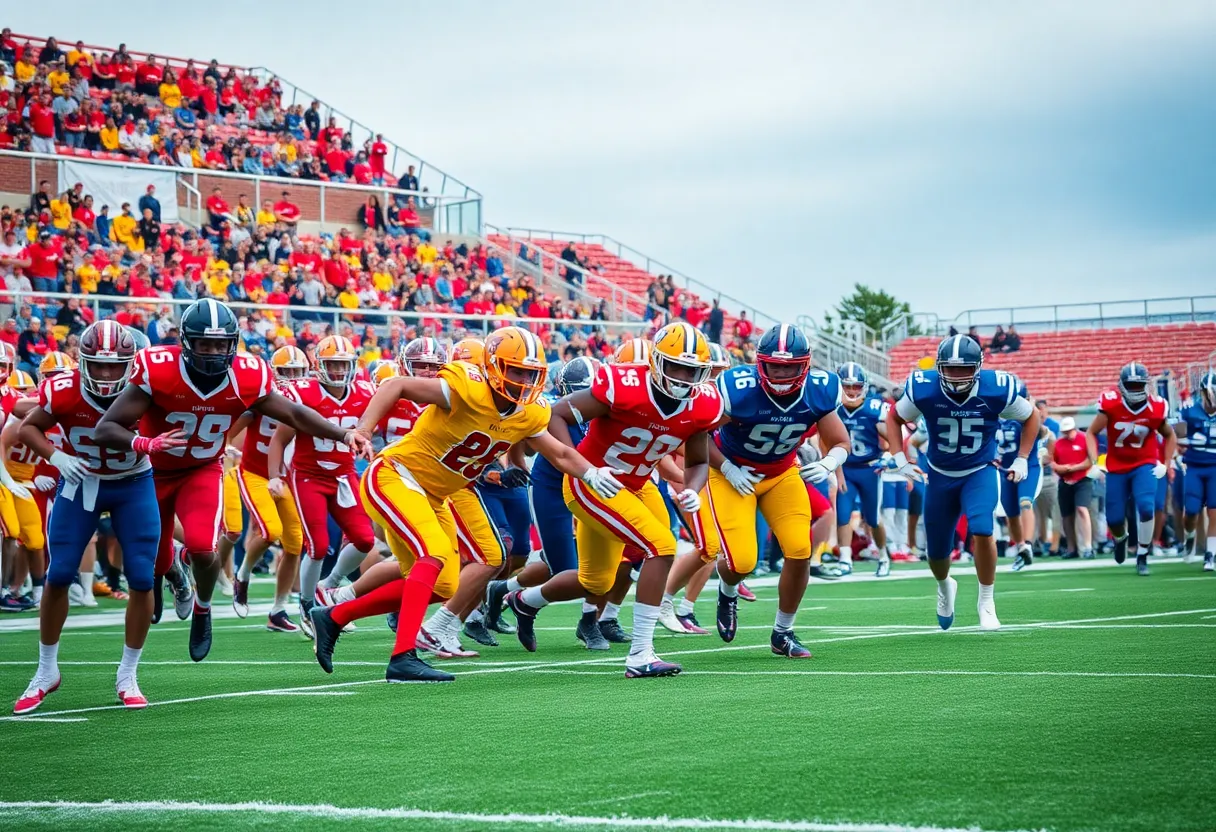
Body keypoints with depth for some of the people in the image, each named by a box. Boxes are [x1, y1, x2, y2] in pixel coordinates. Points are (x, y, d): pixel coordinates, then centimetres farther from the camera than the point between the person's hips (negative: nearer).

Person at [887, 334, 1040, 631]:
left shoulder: (997, 390, -22)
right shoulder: (922, 389, -21)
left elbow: (1031, 416, -1)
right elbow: (894, 418, 0)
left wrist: (1022, 459, -4)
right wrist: (900, 460, -8)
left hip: (981, 472, -2)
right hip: (940, 475, 2)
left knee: (981, 529, -27)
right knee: (936, 552, 9)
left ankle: (986, 602, -7)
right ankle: (945, 587, 47)